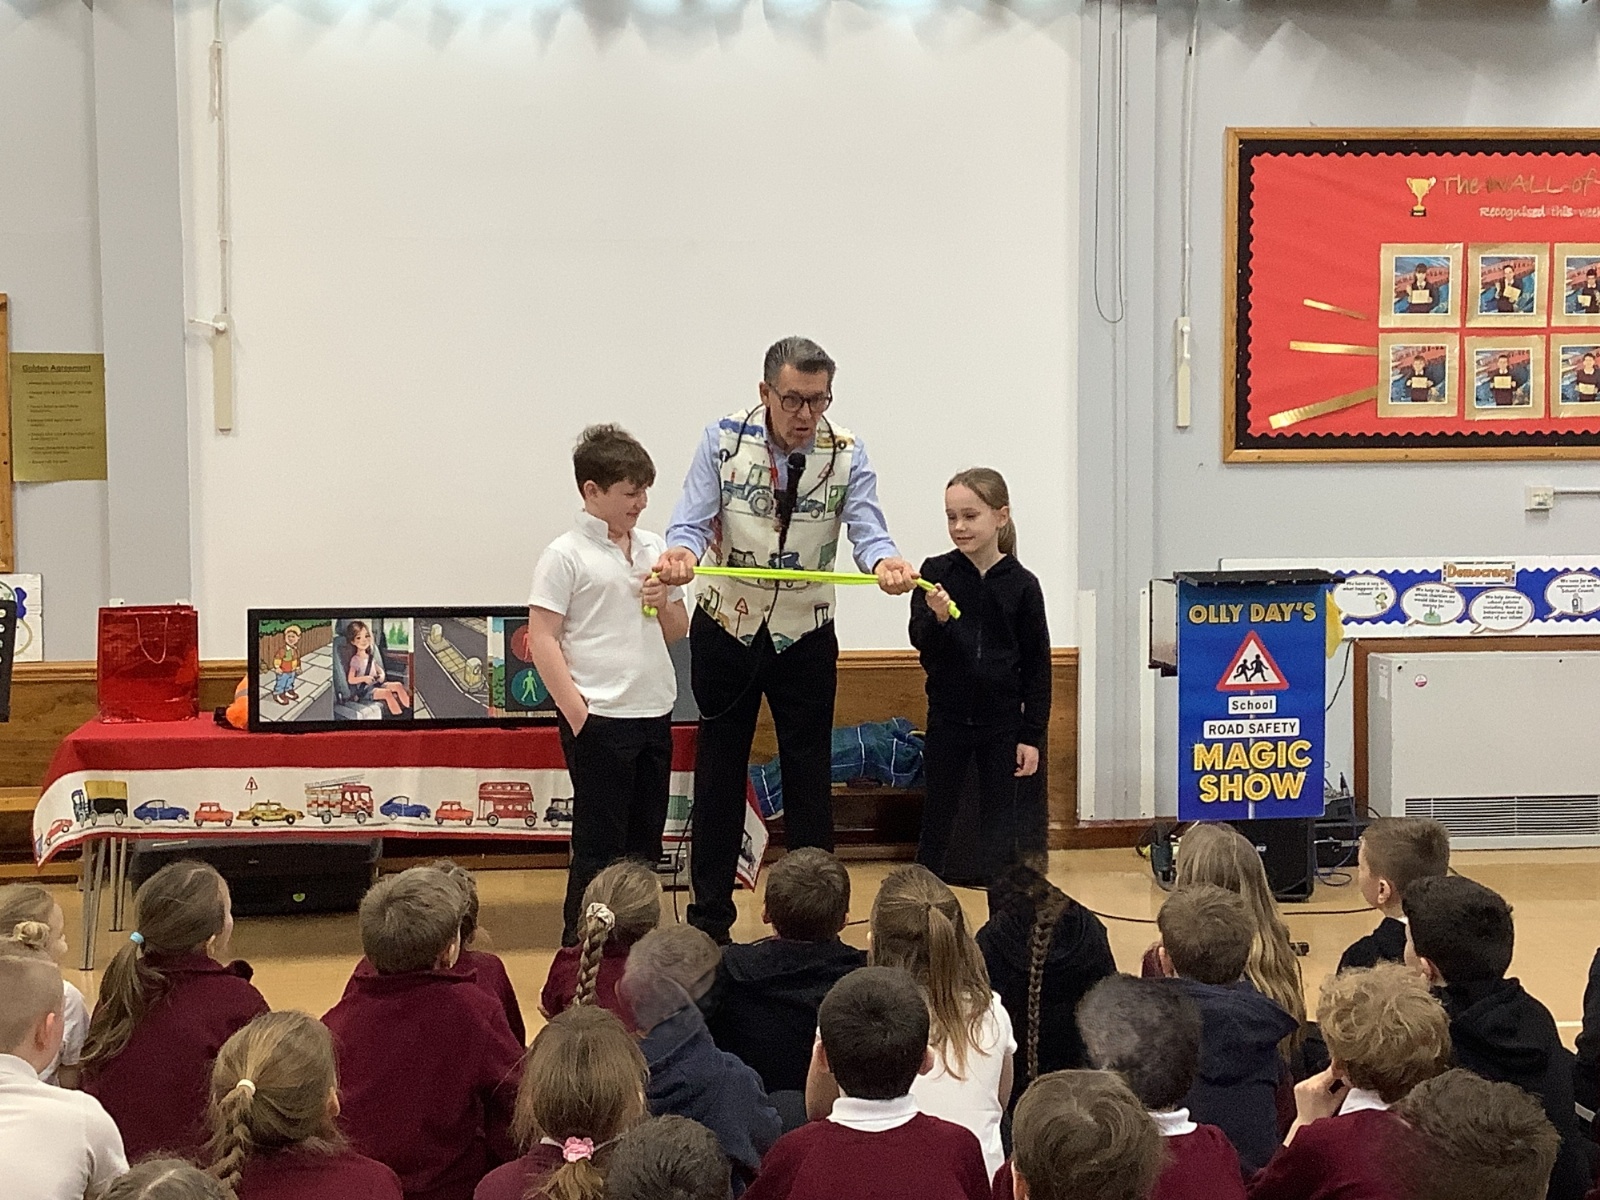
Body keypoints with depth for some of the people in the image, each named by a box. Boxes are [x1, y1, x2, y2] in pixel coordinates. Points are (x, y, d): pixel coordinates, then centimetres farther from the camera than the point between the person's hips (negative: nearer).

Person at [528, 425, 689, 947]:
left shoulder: (653, 549, 11)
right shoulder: (566, 555, -7)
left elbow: (677, 630, 20)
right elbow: (542, 640, -11)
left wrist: (664, 603, -3)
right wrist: (577, 714, -15)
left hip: (654, 713, 6)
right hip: (600, 720, -6)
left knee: (646, 840, 14)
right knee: (600, 845, 0)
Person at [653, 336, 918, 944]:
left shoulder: (846, 452, -9)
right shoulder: (724, 438, -11)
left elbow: (867, 529, -20)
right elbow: (692, 520, -17)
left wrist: (885, 562, -43)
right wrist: (680, 553, -41)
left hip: (805, 636, 1)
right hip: (726, 628, 0)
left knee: (809, 776, 6)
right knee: (719, 771, 8)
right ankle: (709, 918, 18)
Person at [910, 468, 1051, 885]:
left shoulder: (1022, 584, -5)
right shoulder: (936, 573, -4)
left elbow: (1038, 666, 0)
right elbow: (921, 641, -10)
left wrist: (1032, 734, -1)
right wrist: (937, 618, -32)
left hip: (1002, 725, 0)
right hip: (947, 721, 0)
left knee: (1000, 829, 7)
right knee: (936, 823, 9)